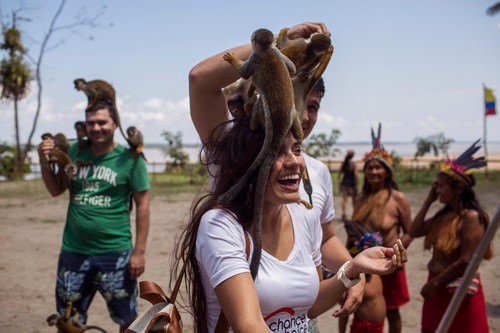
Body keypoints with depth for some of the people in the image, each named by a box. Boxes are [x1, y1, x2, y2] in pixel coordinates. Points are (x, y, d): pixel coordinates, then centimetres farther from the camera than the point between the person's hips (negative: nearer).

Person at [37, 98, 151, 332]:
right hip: (73, 251, 4)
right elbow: (56, 190, 11)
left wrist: (139, 251, -10)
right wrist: (45, 162, -7)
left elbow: (142, 205, -7)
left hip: (115, 254, -3)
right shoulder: (75, 152, 4)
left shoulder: (130, 158, -8)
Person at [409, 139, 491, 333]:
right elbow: (415, 232, 4)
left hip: (458, 289, -8)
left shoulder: (471, 217, -18)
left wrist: (435, 282, -14)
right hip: (437, 286, 8)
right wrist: (428, 201, 1)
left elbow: (466, 261, -21)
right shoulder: (444, 214, 7)